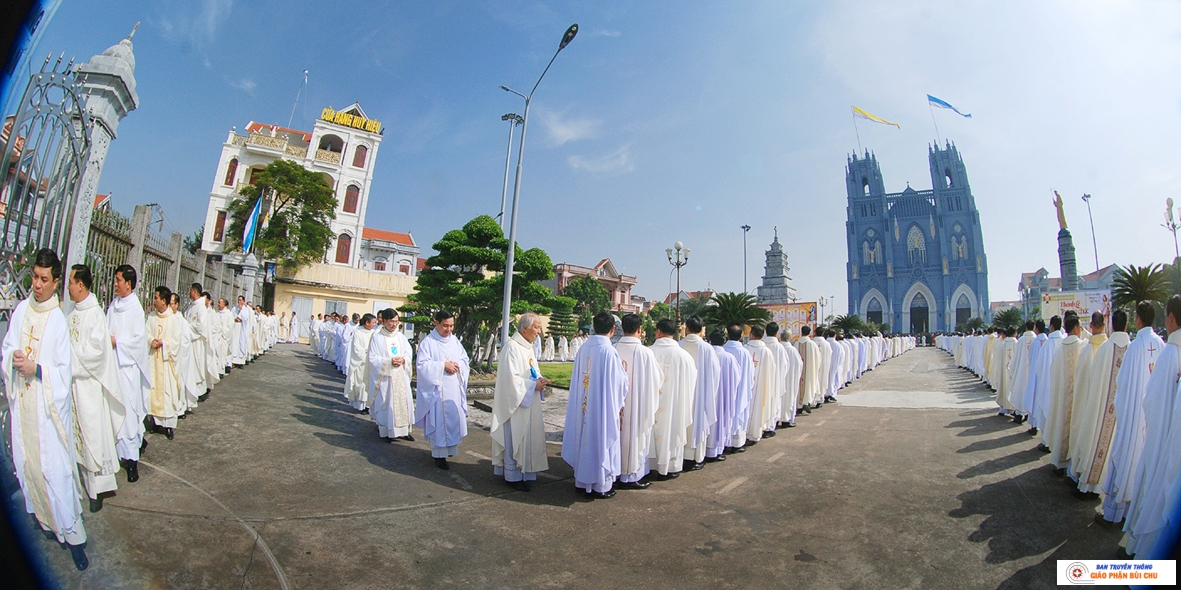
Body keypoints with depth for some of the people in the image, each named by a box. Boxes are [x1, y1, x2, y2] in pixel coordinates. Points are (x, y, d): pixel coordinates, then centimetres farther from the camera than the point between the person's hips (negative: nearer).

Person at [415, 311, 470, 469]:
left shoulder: (454, 340, 9)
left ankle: (449, 447, 27)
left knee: (453, 418, 9)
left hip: (454, 389, 5)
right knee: (438, 420, -1)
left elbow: (465, 359, 10)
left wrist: (457, 365, -11)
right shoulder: (428, 341, -7)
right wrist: (443, 365, -18)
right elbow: (423, 364, -13)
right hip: (436, 389, -5)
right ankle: (439, 455, 8)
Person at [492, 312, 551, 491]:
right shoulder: (512, 347, -17)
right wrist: (534, 385, -17)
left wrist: (539, 380, -1)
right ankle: (513, 476, 14)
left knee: (528, 437, 14)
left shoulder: (528, 347, 11)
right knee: (515, 439, 1)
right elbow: (510, 378, -21)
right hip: (516, 403, -9)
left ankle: (523, 472, 27)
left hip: (529, 403, 9)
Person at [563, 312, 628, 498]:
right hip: (603, 407, -6)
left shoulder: (583, 348, -2)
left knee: (584, 439, 17)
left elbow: (577, 377, 7)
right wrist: (623, 370, 10)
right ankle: (600, 486, 17)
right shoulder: (609, 351, -18)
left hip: (583, 407, 6)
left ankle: (582, 480, 30)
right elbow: (621, 382, -10)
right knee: (600, 442, 6)